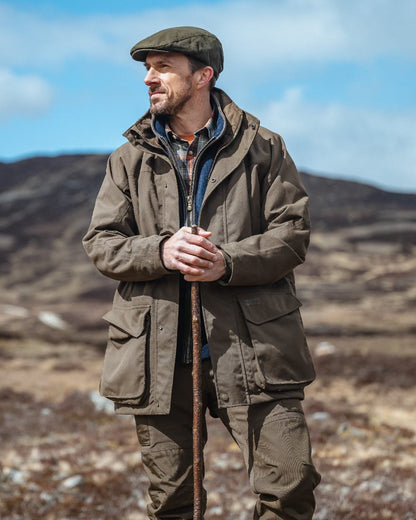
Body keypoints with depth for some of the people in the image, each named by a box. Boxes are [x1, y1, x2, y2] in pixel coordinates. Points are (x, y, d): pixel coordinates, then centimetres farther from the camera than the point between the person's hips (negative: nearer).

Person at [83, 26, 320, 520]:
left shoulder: (262, 149, 6)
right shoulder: (130, 159, 11)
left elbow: (293, 231, 0)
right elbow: (100, 243, 6)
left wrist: (228, 262, -17)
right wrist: (161, 252, -15)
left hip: (252, 349, -2)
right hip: (158, 353, 2)